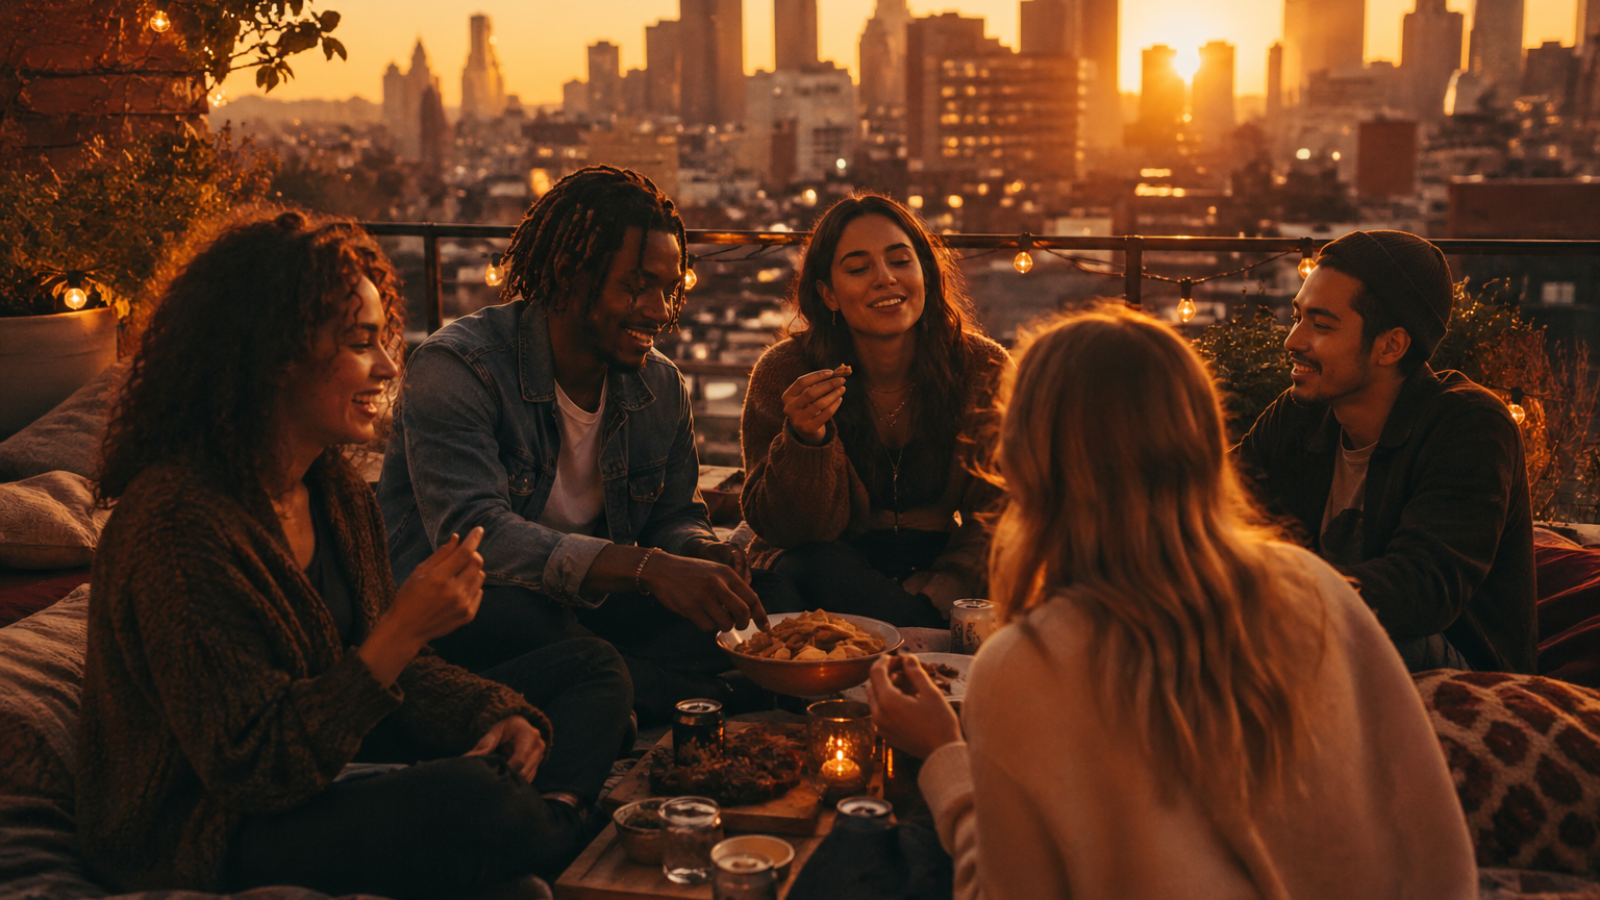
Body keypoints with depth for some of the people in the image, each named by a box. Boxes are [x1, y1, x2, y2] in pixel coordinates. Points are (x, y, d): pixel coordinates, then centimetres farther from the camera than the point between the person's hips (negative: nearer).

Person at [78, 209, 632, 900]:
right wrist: (406, 628, -29)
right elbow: (251, 770, -25)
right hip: (212, 837, -9)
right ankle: (564, 840, -5)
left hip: (330, 761, 10)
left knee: (590, 673, 7)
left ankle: (550, 815, -19)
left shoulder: (335, 491, 4)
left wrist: (492, 714, -7)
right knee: (469, 797, -36)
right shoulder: (178, 524, -25)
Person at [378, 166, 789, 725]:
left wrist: (702, 553, -14)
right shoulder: (457, 368, -18)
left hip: (591, 607, 6)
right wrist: (647, 568, -41)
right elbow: (472, 535, -31)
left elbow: (676, 516, 15)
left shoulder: (662, 386, 4)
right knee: (508, 615, -41)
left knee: (767, 594, -12)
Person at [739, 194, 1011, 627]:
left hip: (941, 567, 0)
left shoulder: (984, 369, -6)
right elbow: (791, 531, -11)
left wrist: (941, 589, -24)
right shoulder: (784, 373, -9)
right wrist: (805, 440, -31)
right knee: (819, 569, -35)